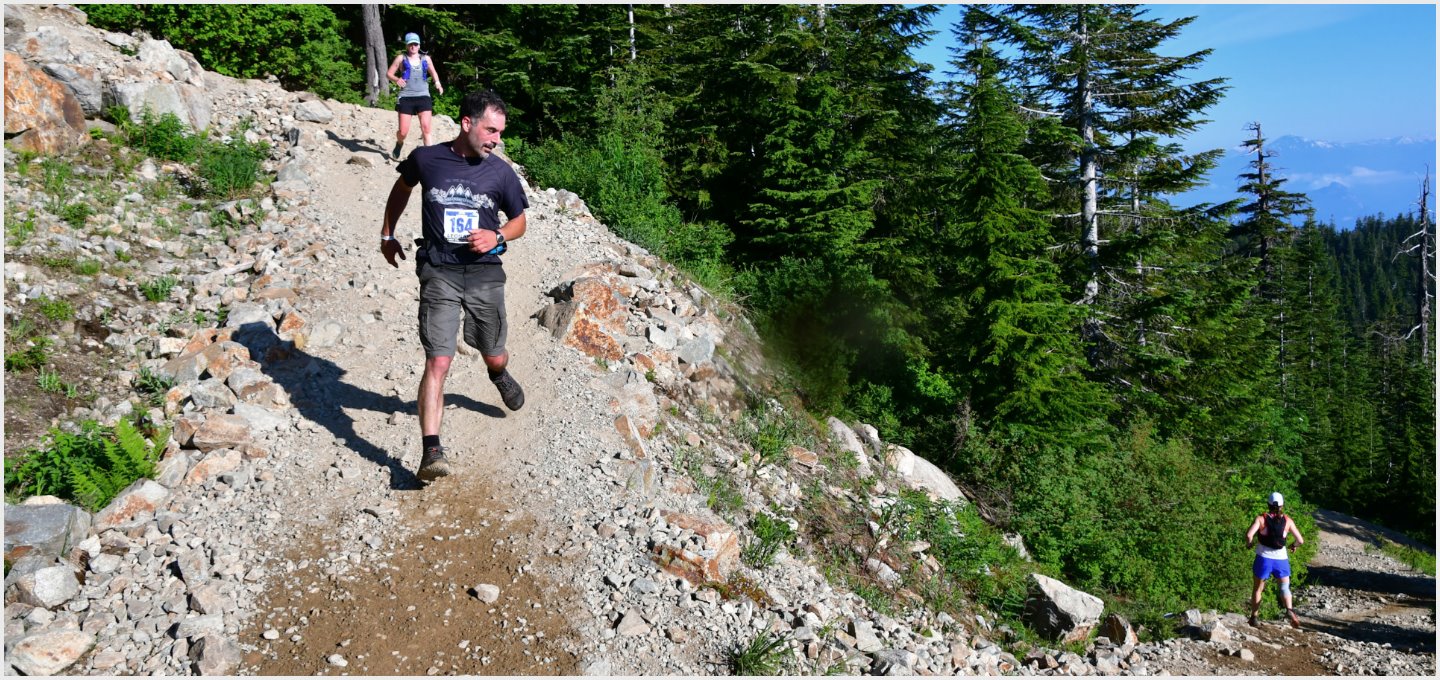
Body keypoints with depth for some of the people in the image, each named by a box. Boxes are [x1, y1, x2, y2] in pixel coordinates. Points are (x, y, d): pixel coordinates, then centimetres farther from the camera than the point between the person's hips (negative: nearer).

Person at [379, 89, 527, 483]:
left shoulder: (501, 172, -2)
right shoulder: (425, 159, -3)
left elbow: (519, 220, 11)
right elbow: (401, 188, 19)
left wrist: (498, 236, -10)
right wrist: (387, 234, 23)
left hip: (485, 273, 2)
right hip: (439, 273, -2)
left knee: (494, 358, 16)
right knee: (438, 362, -13)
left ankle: (500, 376, 54)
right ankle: (431, 451, -13)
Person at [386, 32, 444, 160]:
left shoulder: (425, 59, 11)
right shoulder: (401, 58, 5)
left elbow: (433, 73, 24)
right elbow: (388, 73, 7)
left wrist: (437, 83, 3)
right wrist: (396, 79, -15)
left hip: (423, 97, 1)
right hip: (406, 97, -1)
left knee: (426, 128, -15)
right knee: (403, 132, -2)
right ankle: (399, 145, 31)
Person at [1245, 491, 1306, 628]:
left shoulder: (1261, 519, -6)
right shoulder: (1287, 520, -1)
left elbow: (1249, 535, -20)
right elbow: (1300, 540, 0)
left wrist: (1249, 544, 2)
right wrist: (1294, 545, 21)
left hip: (1264, 558, -1)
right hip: (1281, 558, 1)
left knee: (1258, 588, 14)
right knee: (1285, 586, 16)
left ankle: (1254, 617, 15)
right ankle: (1289, 609, -10)